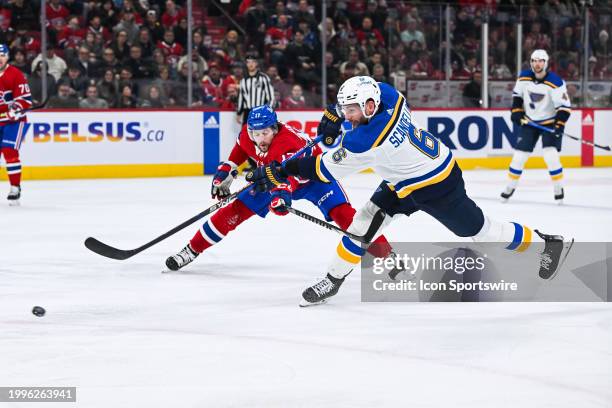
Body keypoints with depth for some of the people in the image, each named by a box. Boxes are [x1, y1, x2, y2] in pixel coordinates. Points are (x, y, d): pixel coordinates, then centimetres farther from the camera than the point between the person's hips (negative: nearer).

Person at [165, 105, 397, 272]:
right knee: (236, 209, -3)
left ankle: (386, 256, -25)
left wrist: (281, 194, -79)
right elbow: (240, 151, 6)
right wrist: (224, 174, 6)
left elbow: (289, 173, -61)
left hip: (312, 174, -6)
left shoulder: (289, 142, -42)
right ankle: (192, 250, 10)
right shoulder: (247, 135, -20)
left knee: (341, 211, -27)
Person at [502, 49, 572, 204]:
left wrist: (559, 126, -30)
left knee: (550, 155, -18)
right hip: (529, 121, 4)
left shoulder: (555, 82, -22)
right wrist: (516, 111, -1)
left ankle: (559, 189, -2)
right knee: (519, 155, 2)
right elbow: (517, 94, 10)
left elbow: (565, 106, -21)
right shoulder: (524, 77, -8)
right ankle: (510, 187, 18)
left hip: (550, 122, -4)